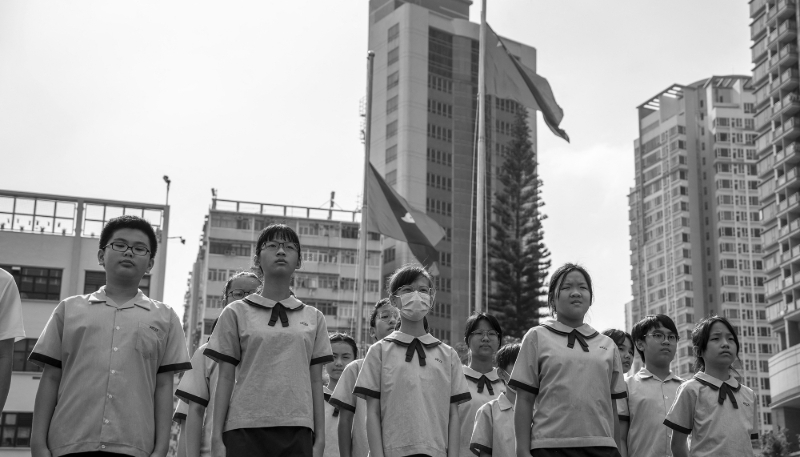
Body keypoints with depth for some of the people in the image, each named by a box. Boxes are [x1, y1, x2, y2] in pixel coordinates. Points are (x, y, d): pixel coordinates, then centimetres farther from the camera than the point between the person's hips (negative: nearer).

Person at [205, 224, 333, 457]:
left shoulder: (313, 318, 12)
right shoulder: (236, 313, 7)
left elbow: (315, 381, 10)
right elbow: (225, 378, 4)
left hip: (297, 430, 2)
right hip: (245, 429, -1)